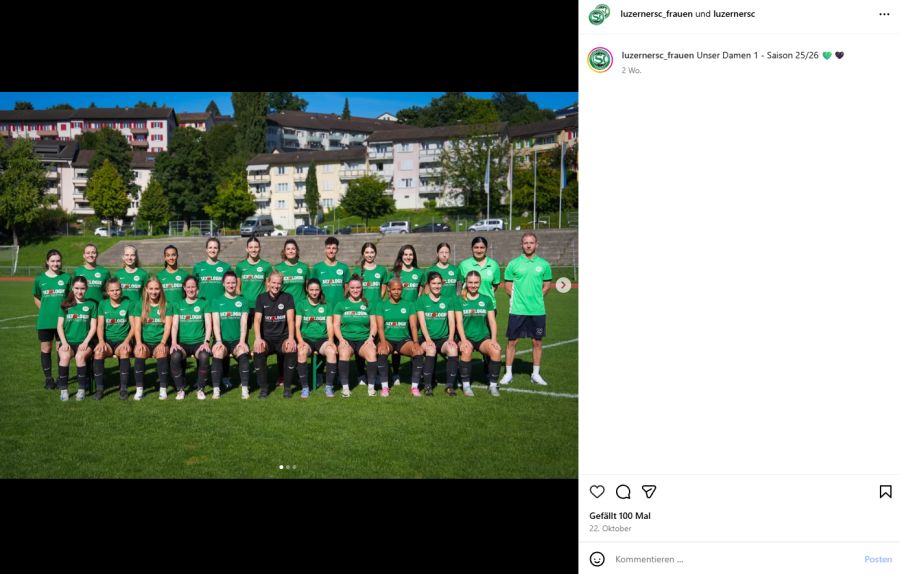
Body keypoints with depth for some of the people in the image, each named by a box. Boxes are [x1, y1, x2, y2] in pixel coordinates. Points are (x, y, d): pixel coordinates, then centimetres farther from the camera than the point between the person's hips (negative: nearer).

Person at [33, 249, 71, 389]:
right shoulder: (40, 279, 1)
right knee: (46, 349, 7)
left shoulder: (67, 277, -2)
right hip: (45, 321, 1)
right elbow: (37, 298, 13)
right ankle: (48, 378, 17)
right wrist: (46, 311, 6)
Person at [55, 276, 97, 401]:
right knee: (64, 356, -31)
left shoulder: (91, 305, 10)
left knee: (80, 356, -33)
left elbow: (93, 327, 5)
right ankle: (63, 390, -20)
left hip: (84, 342, -1)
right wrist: (64, 342, -7)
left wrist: (86, 342, -9)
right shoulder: (65, 304, 12)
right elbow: (59, 326, 8)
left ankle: (82, 389, -22)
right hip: (68, 341, 1)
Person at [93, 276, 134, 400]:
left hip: (122, 341, -1)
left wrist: (126, 341, -16)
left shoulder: (128, 304, 5)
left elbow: (133, 326, 0)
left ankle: (123, 387, -25)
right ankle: (99, 388, -21)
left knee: (124, 352, -35)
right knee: (98, 352, -31)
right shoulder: (103, 304, 10)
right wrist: (101, 341, -15)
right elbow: (100, 325, 3)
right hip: (107, 340, 1)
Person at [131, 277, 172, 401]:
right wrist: (139, 342, -15)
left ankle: (163, 389, -26)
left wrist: (163, 343, -16)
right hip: (144, 341, 1)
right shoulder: (139, 305, 10)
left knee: (162, 353, -34)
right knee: (140, 352, -32)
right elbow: (137, 326, 2)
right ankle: (139, 389, -26)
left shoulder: (167, 306, 8)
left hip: (160, 342, -1)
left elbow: (167, 327, 0)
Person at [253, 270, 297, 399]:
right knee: (258, 349, -32)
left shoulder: (287, 298, 5)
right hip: (266, 338, 1)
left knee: (292, 349, -33)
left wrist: (291, 338, -22)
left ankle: (287, 387, -17)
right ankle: (263, 387, -17)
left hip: (283, 337, 0)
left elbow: (290, 319, -6)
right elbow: (257, 320, -3)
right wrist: (258, 338, -21)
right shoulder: (261, 298, 7)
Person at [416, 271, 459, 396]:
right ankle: (428, 385, -26)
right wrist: (428, 339, -18)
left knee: (453, 348, -31)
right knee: (431, 349, -35)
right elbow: (422, 322, -3)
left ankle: (450, 385, -23)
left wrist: (451, 338, -12)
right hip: (427, 339, -1)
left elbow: (452, 321, 5)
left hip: (444, 338, 2)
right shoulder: (422, 300, 7)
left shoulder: (448, 300, 13)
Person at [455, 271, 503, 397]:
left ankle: (493, 385, -12)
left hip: (483, 337, 2)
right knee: (466, 351, -35)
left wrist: (494, 339, -10)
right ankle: (466, 385, -19)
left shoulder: (486, 299, 10)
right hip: (466, 337, -2)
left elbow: (492, 321, 5)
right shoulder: (460, 300, 3)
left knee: (496, 351, -28)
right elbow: (459, 322, -4)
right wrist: (463, 340, -19)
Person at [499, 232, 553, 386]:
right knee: (512, 341, 2)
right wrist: (517, 297, -3)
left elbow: (547, 285, 13)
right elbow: (507, 286, 6)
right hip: (517, 310, -1)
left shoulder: (543, 264, 4)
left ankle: (536, 374, 19)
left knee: (537, 342, 7)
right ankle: (508, 373, 13)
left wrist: (536, 297, 2)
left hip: (538, 310, 1)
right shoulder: (513, 264, 0)